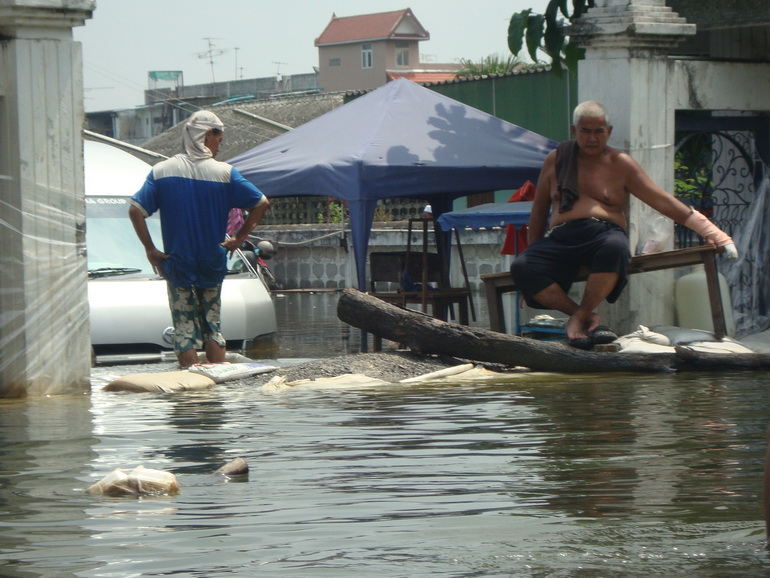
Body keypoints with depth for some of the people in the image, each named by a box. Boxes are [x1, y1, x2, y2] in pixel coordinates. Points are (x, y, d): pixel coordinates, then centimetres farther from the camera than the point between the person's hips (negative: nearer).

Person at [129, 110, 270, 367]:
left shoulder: (162, 171, -2)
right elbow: (261, 203, -7)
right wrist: (240, 238, 1)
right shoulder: (224, 172, -4)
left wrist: (150, 249, -5)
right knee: (212, 323, 14)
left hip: (177, 263, -1)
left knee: (185, 328, 4)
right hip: (213, 264, 1)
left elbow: (136, 210, -11)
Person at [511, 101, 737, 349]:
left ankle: (579, 318, -28)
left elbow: (662, 201, 6)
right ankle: (589, 319, -22)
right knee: (522, 267, -28)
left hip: (604, 233, -2)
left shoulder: (620, 164, 10)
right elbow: (539, 210, 23)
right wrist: (535, 253, 20)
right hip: (560, 238, 2)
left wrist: (708, 230, -1)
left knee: (615, 247, -40)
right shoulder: (556, 160, 16)